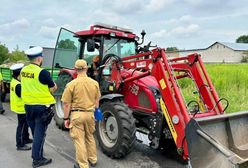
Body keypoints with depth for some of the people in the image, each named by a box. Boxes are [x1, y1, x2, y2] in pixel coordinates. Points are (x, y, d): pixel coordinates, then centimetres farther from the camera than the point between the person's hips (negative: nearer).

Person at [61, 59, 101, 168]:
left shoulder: (71, 84, -12)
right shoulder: (94, 83, -1)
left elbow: (66, 104, -10)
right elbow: (97, 100, 8)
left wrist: (66, 118, -1)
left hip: (76, 114, -4)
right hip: (90, 113, 4)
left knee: (79, 140, 6)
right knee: (90, 137, 22)